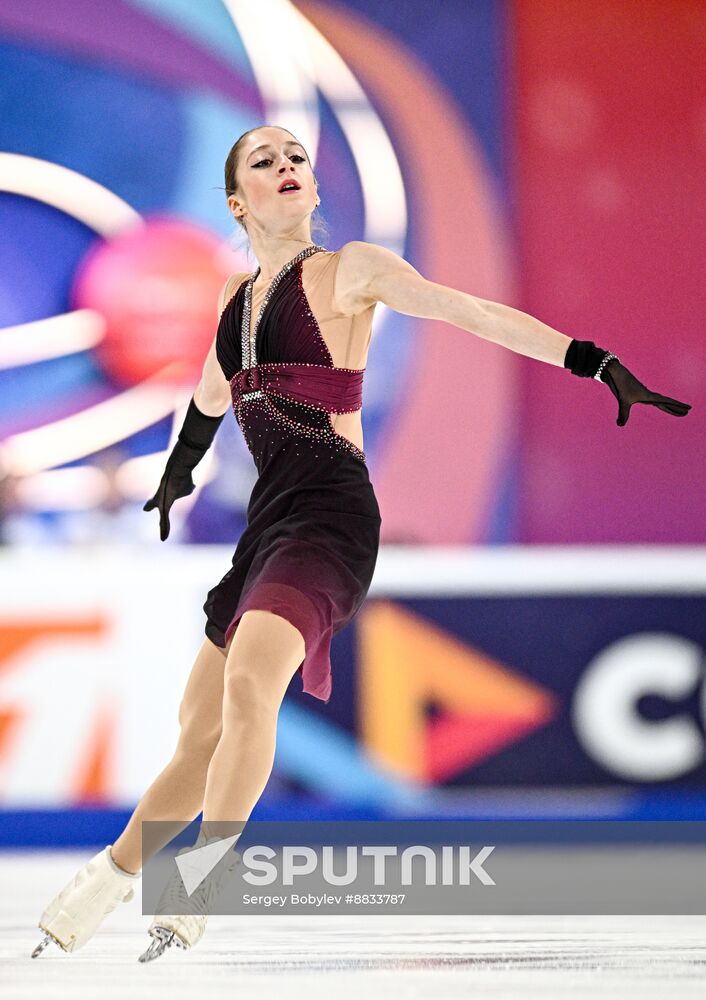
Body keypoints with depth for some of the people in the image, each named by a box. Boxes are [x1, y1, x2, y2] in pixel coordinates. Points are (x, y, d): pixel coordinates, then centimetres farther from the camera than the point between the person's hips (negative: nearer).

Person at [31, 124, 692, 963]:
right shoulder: (237, 296, 18)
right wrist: (177, 475, 55)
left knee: (250, 679, -30)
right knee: (201, 724, 9)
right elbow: (212, 397, 39)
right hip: (269, 516, 7)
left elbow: (476, 313, -6)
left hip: (329, 510, -7)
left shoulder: (348, 271, -1)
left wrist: (600, 364, -14)